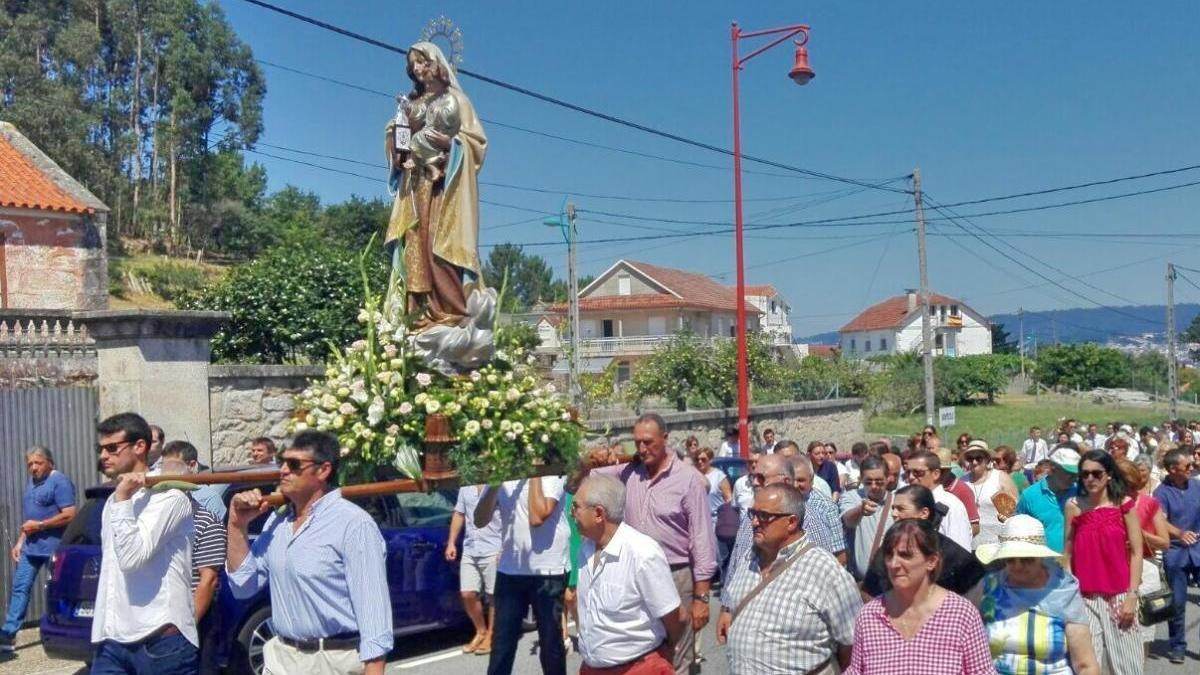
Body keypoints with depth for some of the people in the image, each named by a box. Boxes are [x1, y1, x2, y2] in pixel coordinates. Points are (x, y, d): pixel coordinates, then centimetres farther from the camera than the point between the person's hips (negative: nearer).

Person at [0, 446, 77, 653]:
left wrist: (39, 525, -18)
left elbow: (70, 515, -20)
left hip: (54, 548, -8)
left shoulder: (60, 481, -13)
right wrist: (20, 542, 13)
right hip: (30, 547, 8)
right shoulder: (31, 482, 15)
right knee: (19, 587, 5)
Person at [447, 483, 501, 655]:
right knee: (467, 594, 5)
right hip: (469, 551, 6)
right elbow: (458, 514, 20)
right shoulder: (465, 487, 12)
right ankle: (480, 631, 24)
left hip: (493, 551, -6)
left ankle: (490, 635, 18)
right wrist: (451, 543, 15)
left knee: (493, 595, 3)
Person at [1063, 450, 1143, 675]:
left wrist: (1132, 595, -8)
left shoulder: (1123, 504, -2)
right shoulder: (1074, 506, 2)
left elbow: (1136, 552, -3)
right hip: (1085, 596, 1)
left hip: (1119, 595, -1)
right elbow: (1067, 553, 5)